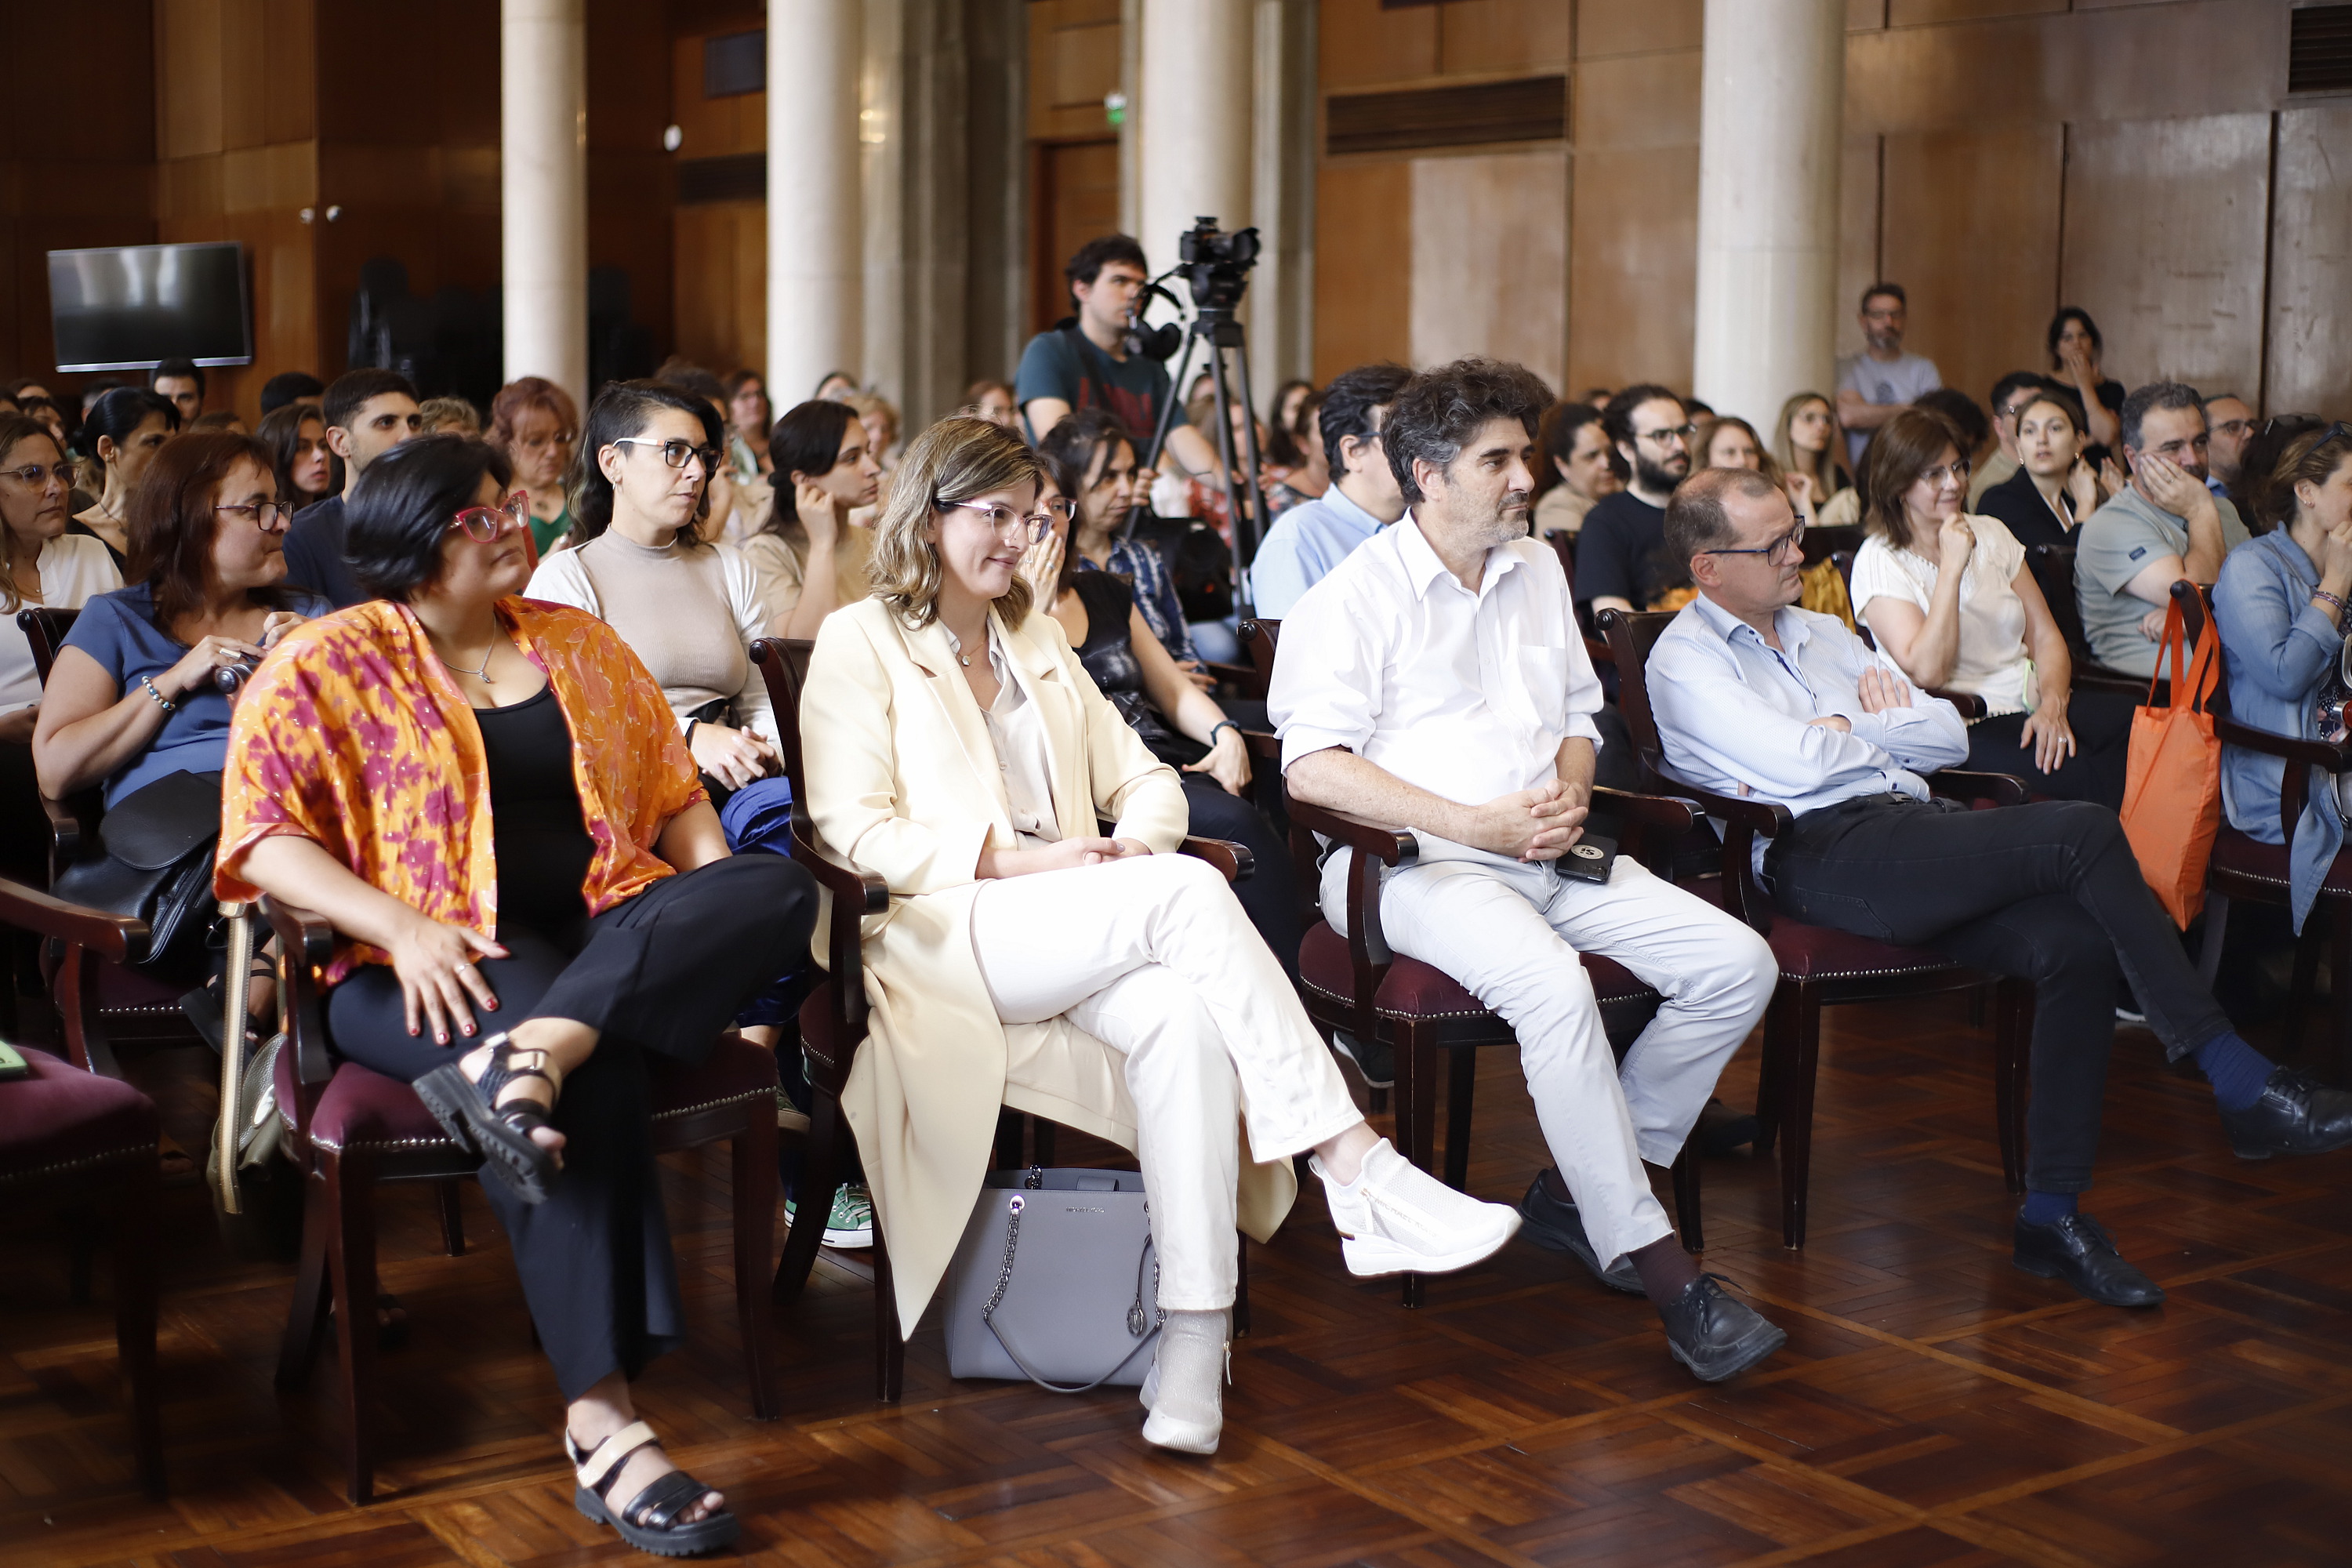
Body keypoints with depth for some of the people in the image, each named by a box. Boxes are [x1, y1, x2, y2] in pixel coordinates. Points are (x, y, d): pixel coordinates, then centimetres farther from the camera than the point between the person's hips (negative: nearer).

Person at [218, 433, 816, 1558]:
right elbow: (265, 834, -5)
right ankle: (601, 1426, -38)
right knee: (590, 1081, -37)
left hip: (613, 935, 5)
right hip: (437, 969, -4)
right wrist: (399, 923, -22)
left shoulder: (579, 645, 19)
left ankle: (530, 1055, -44)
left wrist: (721, 909, 0)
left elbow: (675, 798, 21)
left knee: (778, 888, -25)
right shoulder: (327, 664, 6)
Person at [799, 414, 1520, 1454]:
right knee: (1187, 893, -31)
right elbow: (856, 832, -4)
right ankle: (1357, 1173, -35)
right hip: (945, 936, -5)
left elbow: (1142, 779, 22)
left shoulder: (1037, 640, 27)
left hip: (1075, 929, 5)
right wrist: (1021, 860, -15)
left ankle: (1193, 1329, -37)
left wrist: (1138, 843, -4)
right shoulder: (861, 642, 7)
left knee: (1185, 1017, -31)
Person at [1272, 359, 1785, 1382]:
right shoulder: (1355, 596, -3)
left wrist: (1568, 797, 1)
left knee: (1738, 963, -11)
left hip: (1548, 853, 7)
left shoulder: (1537, 570, 19)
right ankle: (1651, 1262, -28)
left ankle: (1580, 1187, -2)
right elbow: (1313, 767, -14)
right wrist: (1479, 824, -16)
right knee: (1551, 982, -36)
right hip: (1418, 864, -7)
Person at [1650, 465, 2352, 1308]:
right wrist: (1871, 735, 8)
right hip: (1823, 856, -7)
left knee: (2075, 944, -22)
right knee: (2085, 832, -23)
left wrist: (1845, 730, 4)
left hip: (1914, 831, 7)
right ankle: (2241, 1084, -15)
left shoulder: (1822, 633, 26)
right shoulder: (1684, 660, 3)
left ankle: (2051, 1215, -18)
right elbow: (1797, 767, -12)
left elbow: (1948, 735, 21)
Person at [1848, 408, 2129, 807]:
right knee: (2078, 773, -33)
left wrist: (2053, 706, -8)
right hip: (1966, 725, -6)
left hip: (2033, 702, 6)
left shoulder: (1990, 534, 17)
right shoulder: (1879, 561, -1)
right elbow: (1926, 672, -14)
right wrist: (1952, 567, -16)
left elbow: (2046, 636, 12)